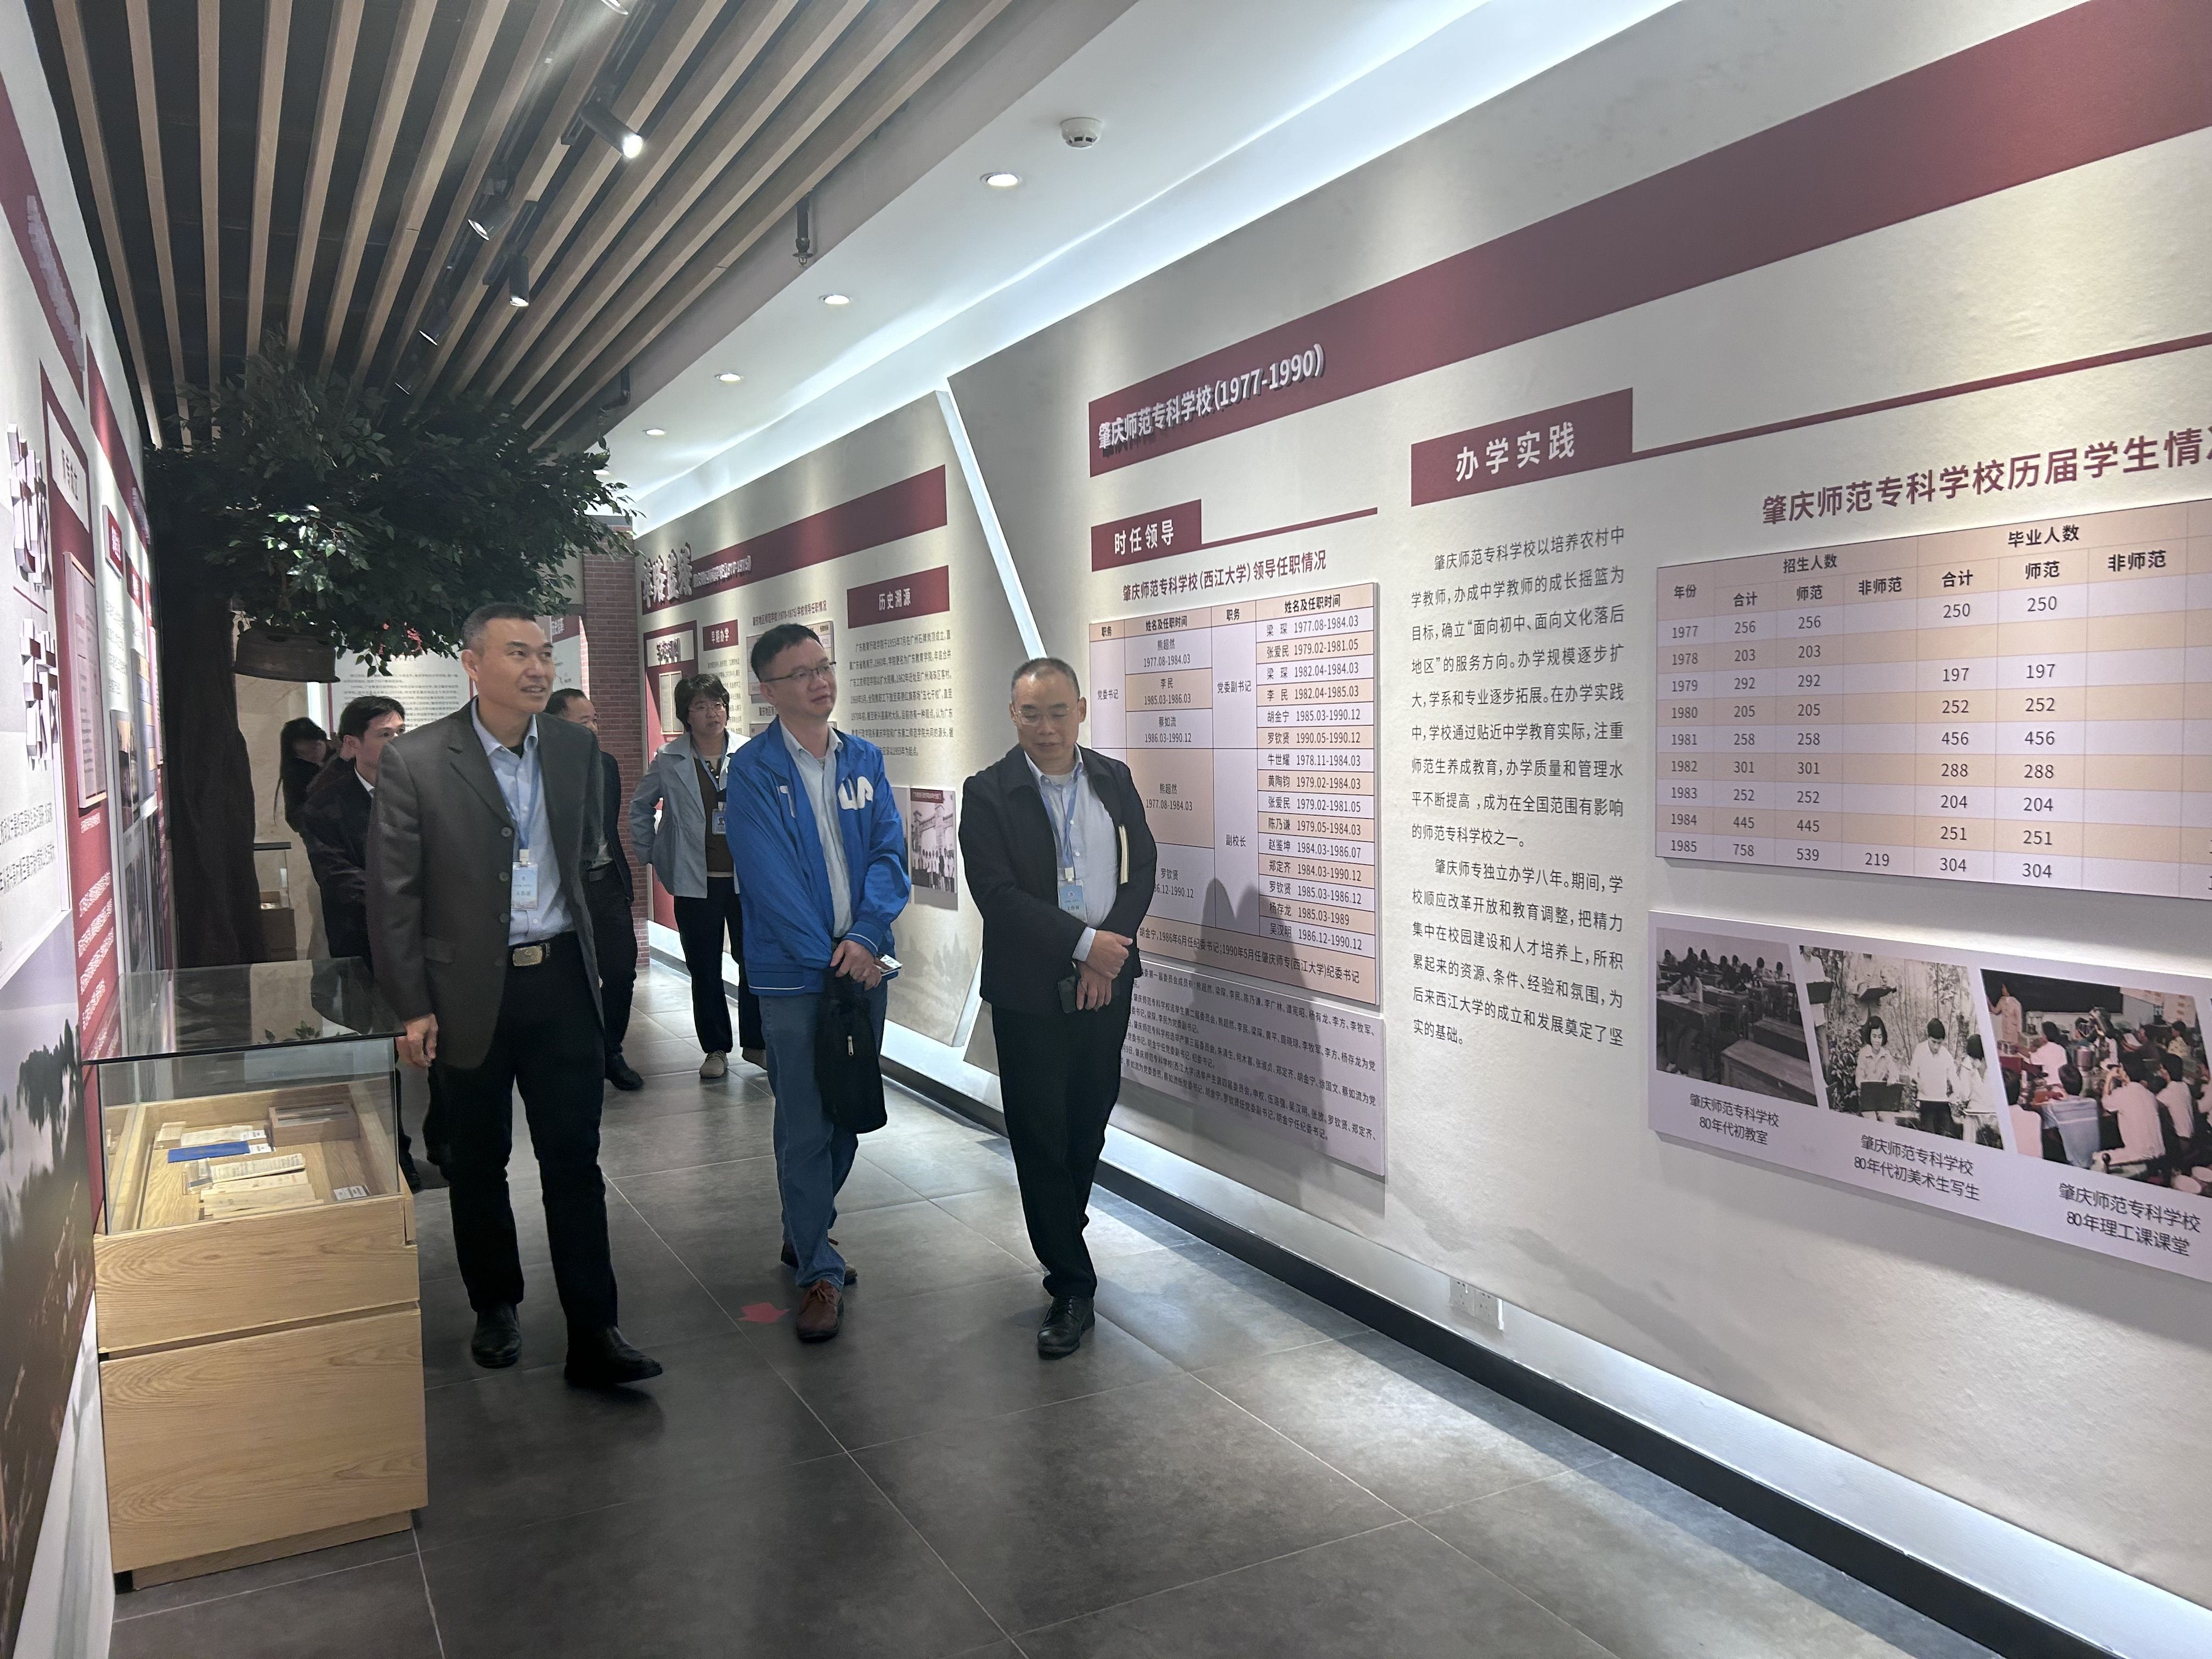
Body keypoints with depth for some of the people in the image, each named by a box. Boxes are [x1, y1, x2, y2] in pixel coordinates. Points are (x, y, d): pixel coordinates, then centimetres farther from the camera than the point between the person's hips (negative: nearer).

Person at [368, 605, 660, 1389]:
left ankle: (593, 1334, 11)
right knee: (478, 1163, 14)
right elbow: (393, 892, -7)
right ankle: (495, 1307, 34)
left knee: (575, 1161, 4)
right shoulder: (415, 760, -9)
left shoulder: (576, 748, 2)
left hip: (561, 983, 2)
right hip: (469, 993, -2)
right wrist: (411, 1008, -7)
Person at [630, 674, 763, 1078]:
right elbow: (640, 808, 14)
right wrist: (653, 855, 11)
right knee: (705, 969, 8)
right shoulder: (669, 762, 0)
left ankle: (755, 1042, 19)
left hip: (747, 877, 0)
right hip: (696, 881, 0)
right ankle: (716, 1048, 20)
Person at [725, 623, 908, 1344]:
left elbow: (889, 852, 0)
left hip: (864, 964, 5)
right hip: (792, 973, -5)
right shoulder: (752, 770, -7)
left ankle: (806, 1230, 35)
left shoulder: (865, 759, 8)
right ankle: (819, 1270, 11)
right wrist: (830, 957, -15)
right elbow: (771, 878, -13)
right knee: (805, 1126, 0)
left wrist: (866, 937, -15)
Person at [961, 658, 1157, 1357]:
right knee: (1040, 1136, 0)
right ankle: (1070, 1287, 10)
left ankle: (1064, 1230, 38)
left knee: (1091, 1120, 14)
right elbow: (997, 895, -15)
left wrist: (1112, 947, -11)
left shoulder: (1114, 779, 6)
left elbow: (1142, 868, 4)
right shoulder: (988, 792, -8)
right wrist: (1085, 944, -18)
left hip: (1105, 983, 4)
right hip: (1030, 991, -4)